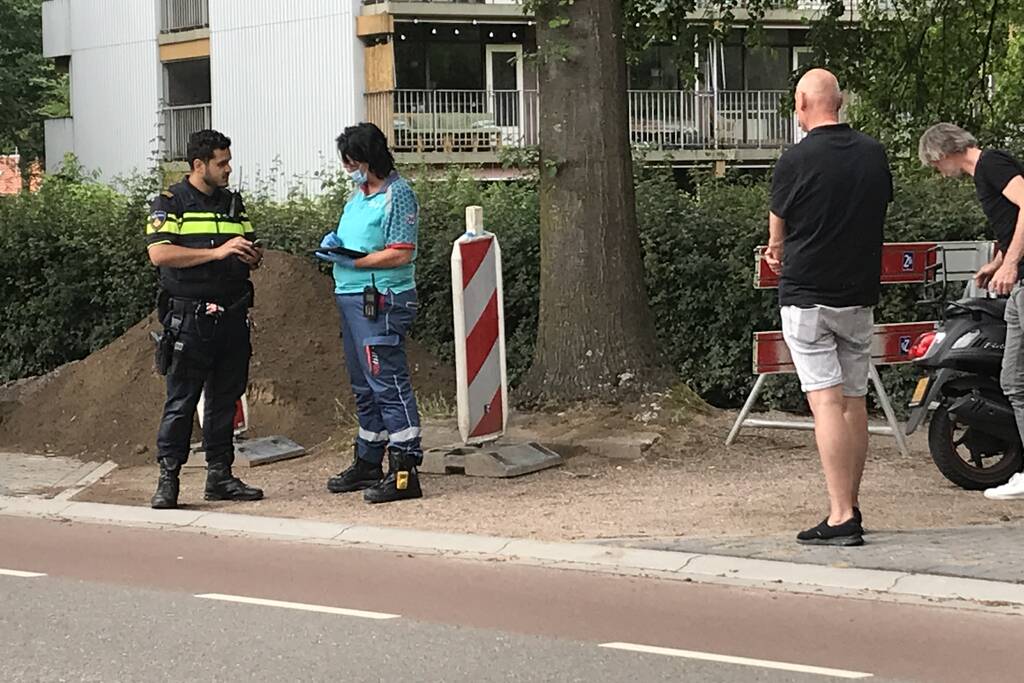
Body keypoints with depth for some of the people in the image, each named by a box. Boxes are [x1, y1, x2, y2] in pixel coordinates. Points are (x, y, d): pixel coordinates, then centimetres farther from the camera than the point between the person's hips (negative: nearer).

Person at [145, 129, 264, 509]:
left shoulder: (233, 204, 16)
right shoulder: (171, 204, -2)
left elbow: (252, 255, 22)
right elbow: (159, 253, -16)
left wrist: (252, 255, -4)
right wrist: (218, 252, -19)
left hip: (232, 317, 6)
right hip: (189, 318, -6)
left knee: (225, 399, 9)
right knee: (181, 402, -4)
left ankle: (220, 477, 16)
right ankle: (168, 479, 0)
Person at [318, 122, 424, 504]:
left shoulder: (397, 194, -11)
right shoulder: (358, 196, 17)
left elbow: (401, 254, -17)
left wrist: (352, 261, -16)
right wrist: (335, 242, 4)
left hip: (381, 302, -10)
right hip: (352, 299, 10)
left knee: (388, 384, -11)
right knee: (364, 387, 16)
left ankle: (405, 472, -11)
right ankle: (368, 463, 25)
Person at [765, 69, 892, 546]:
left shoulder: (796, 160, -12)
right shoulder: (874, 154, 2)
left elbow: (777, 227, 4)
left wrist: (777, 251, 28)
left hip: (806, 295, -5)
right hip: (860, 292, 5)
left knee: (826, 402, -9)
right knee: (855, 401, 13)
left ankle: (841, 518, -15)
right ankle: (851, 506, 22)